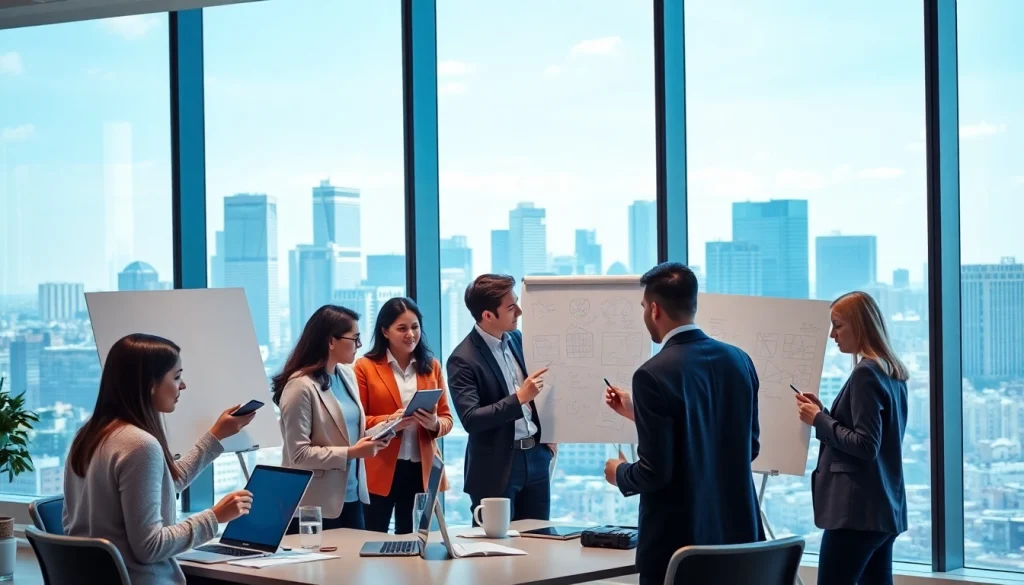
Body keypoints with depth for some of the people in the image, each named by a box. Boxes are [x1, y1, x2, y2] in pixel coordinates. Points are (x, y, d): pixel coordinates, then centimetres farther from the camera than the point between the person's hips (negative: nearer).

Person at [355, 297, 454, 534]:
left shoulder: (431, 366, 11)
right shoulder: (365, 367, -1)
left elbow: (447, 418, 12)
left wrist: (435, 424, -11)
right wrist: (389, 422, -21)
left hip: (421, 470, 3)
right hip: (379, 472, -3)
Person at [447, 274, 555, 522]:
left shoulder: (517, 339, 7)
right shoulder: (463, 359, -16)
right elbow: (470, 420, -23)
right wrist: (519, 397, -27)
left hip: (536, 456, 7)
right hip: (498, 467, -6)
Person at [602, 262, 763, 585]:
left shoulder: (654, 375, -17)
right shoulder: (739, 361, 3)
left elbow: (656, 471, -19)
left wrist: (620, 473, 6)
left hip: (679, 538, -6)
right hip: (737, 531, 6)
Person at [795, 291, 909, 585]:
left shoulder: (865, 373, -14)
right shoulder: (893, 373, 14)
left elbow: (865, 446, -19)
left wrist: (819, 420, -9)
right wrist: (824, 412, 14)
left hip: (857, 509, -10)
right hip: (885, 508, 10)